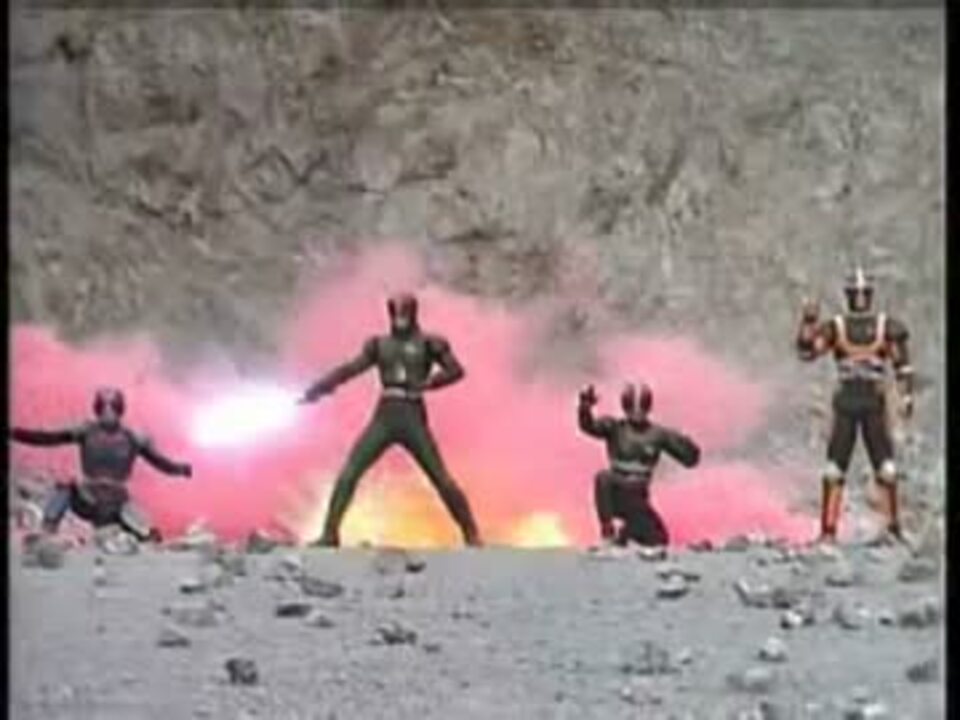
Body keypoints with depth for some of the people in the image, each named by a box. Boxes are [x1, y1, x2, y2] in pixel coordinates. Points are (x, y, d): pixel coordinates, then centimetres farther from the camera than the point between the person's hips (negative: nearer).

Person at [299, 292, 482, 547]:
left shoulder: (428, 343, 4)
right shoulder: (380, 344, 13)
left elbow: (456, 371, -4)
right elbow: (351, 369, 13)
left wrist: (426, 383, -18)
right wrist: (317, 388, 7)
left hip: (413, 418, -3)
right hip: (384, 418, 3)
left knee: (441, 478, -5)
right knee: (348, 474, -7)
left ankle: (472, 535, 4)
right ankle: (330, 533, -3)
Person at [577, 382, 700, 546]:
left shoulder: (658, 434, 1)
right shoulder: (615, 427, -5)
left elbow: (690, 459, 2)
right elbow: (589, 425, -24)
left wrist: (685, 444, -22)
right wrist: (585, 406, -46)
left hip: (637, 501, 3)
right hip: (615, 495, -3)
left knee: (660, 540, -1)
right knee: (604, 477, -36)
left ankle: (625, 532, 31)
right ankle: (607, 532, -27)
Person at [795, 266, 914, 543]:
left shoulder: (887, 326, 1)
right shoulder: (835, 327, 0)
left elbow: (902, 363, 5)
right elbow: (806, 352, -10)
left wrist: (906, 397, -2)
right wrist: (808, 322, -23)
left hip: (875, 405, 0)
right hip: (845, 403, 0)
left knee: (885, 466, -1)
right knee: (835, 467, -3)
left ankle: (893, 526, 9)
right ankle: (828, 530, 2)